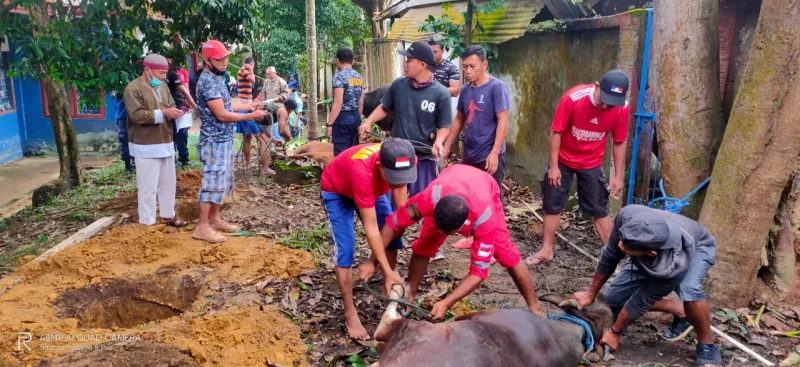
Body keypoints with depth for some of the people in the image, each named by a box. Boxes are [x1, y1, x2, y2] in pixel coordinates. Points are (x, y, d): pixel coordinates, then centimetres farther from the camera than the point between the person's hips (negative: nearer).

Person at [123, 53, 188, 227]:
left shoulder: (163, 86, 11)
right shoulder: (133, 89, -11)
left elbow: (171, 106, 20)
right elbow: (136, 115, -20)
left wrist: (176, 113, -5)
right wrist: (163, 113, -23)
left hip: (166, 144, 8)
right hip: (146, 147, -8)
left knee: (168, 183, 15)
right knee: (148, 186, -2)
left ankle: (168, 216, 28)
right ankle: (148, 222, 7)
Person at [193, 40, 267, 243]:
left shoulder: (217, 78, 12)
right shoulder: (207, 82, -19)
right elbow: (222, 114, -22)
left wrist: (249, 105, 13)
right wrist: (251, 116, -17)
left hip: (224, 139, 10)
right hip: (215, 141, -10)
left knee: (223, 181, 16)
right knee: (213, 182, -7)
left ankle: (215, 219, 27)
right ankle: (202, 227, -1)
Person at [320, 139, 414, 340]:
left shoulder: (406, 161, -30)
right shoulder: (362, 171, -46)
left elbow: (399, 186, -5)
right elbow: (371, 227, -39)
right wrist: (388, 271, -37)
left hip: (373, 189, 6)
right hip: (336, 191, -5)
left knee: (392, 239, 0)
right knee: (345, 252, -14)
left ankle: (389, 294, 20)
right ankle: (350, 314, -1)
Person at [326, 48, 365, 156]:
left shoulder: (339, 76, -11)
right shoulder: (359, 76, 11)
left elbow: (338, 102, -19)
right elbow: (361, 102, 13)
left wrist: (329, 124, -18)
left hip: (343, 118, -8)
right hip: (355, 118, 8)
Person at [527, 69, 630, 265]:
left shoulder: (622, 109, -19)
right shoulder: (573, 98, -28)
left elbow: (619, 143, -6)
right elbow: (556, 132, -18)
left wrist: (619, 176, -5)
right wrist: (553, 166, -16)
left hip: (592, 164, 1)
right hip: (563, 160, -1)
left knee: (599, 209, 5)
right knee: (552, 205, 7)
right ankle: (547, 250, 20)